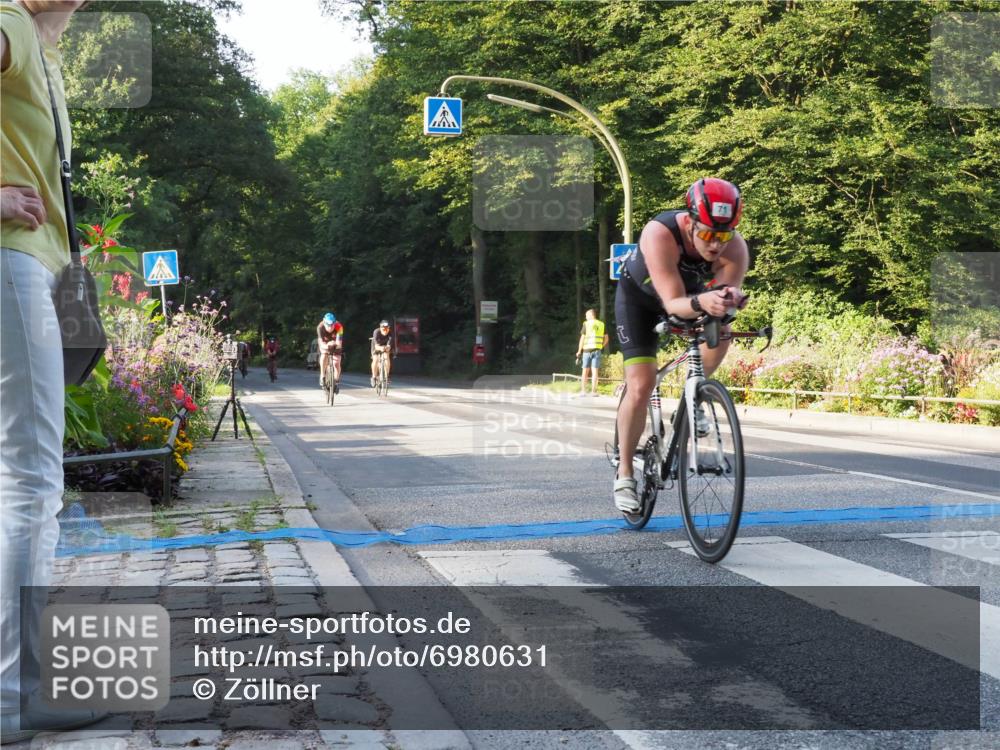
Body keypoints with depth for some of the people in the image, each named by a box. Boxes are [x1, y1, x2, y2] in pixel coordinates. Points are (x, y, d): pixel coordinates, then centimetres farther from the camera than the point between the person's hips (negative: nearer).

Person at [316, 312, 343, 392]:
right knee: (324, 356, -29)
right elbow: (321, 342, -37)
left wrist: (335, 344, -62)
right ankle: (322, 378, -16)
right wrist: (326, 346, -59)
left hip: (336, 344, 0)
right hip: (325, 344, 0)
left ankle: (336, 382, 9)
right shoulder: (320, 327, -33)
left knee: (336, 363, -11)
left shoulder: (339, 327, -36)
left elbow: (339, 343, -40)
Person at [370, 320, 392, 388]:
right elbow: (376, 345, -44)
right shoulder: (376, 332, -35)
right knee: (375, 359, -20)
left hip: (385, 346, 1)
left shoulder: (390, 334, -31)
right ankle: (374, 377, -3)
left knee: (387, 358, -22)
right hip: (377, 346, -1)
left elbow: (389, 345, -41)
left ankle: (387, 376, -11)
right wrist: (380, 348, -66)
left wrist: (388, 347, -65)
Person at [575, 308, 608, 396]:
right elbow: (606, 338, 8)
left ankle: (583, 390, 3)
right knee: (595, 371, 2)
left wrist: (579, 351, 1)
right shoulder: (602, 324, 8)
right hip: (597, 350, 2)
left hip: (587, 349, -2)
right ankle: (593, 391, -3)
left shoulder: (586, 324, -2)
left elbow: (582, 338, -4)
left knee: (585, 371, 6)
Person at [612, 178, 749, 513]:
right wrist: (700, 303, -66)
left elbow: (729, 290, -33)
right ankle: (624, 475, 3)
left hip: (691, 292, 3)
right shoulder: (660, 234, -41)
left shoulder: (735, 248, -31)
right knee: (640, 387, -14)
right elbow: (673, 303, -44)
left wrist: (731, 298, -57)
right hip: (639, 296, -3)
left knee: (720, 331, -27)